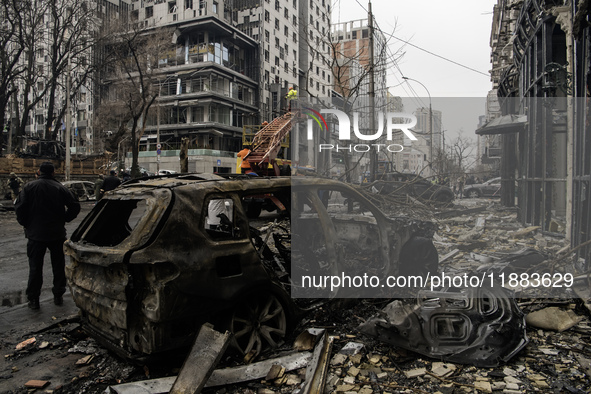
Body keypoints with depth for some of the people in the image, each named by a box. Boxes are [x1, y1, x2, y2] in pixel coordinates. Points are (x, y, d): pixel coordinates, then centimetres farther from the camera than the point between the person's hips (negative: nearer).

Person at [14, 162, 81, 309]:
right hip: (57, 234, 1)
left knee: (35, 267, 8)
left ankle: (33, 299, 12)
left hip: (35, 234, -1)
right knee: (58, 265, 12)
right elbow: (75, 206, -5)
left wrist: (25, 223, 3)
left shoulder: (29, 187, -5)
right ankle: (58, 296, 19)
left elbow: (19, 207, -11)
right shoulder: (60, 188, -2)